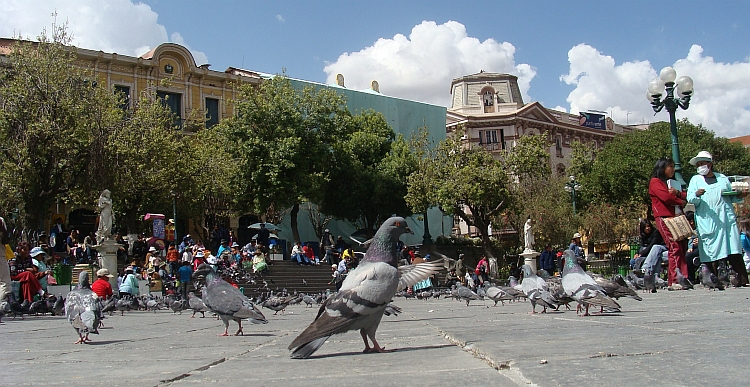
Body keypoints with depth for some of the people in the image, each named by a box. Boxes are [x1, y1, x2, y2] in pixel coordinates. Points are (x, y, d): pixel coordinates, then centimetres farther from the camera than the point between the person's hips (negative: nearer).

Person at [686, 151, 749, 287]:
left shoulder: (722, 178, 18)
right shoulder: (695, 180, 12)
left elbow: (732, 197, 22)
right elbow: (690, 200, 0)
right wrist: (696, 195, -21)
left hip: (727, 219, 1)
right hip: (707, 222, -1)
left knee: (734, 251, -5)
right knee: (711, 252, -4)